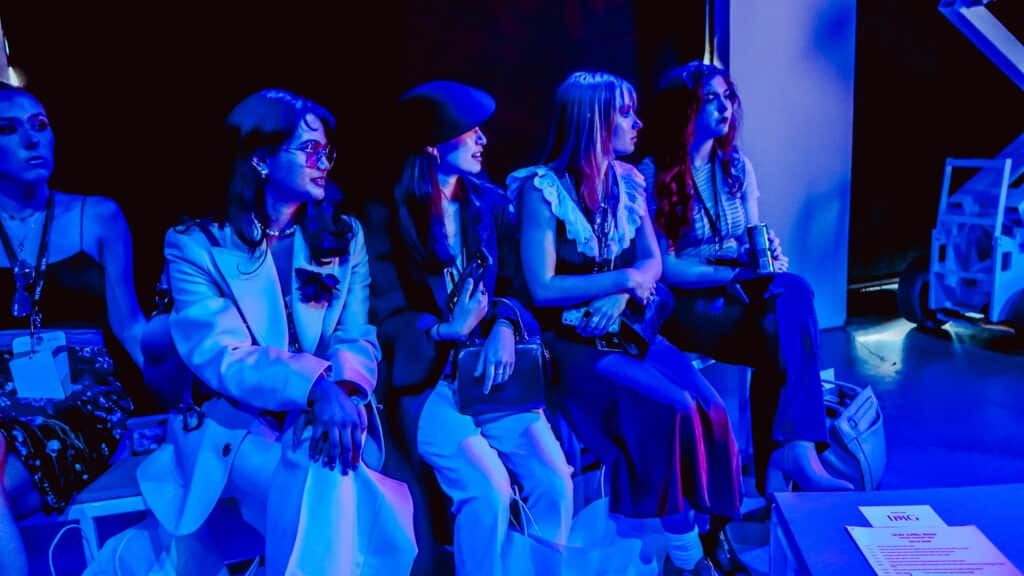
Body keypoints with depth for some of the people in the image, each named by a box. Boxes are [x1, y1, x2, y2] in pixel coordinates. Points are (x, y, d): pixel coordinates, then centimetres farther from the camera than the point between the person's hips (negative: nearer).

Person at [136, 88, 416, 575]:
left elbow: (357, 340, 0)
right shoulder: (196, 244, -2)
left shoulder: (346, 238, 8)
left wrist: (342, 390, -24)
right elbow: (217, 355, -14)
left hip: (327, 418, 3)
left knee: (334, 473, -29)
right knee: (325, 486, -31)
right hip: (238, 427, -3)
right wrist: (316, 384, -30)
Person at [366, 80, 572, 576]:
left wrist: (504, 325, -15)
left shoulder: (492, 202, 10)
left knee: (555, 479, -15)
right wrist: (445, 330, -22)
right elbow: (388, 317, -5)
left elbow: (514, 286, 7)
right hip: (428, 377, -3)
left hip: (491, 370, 4)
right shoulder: (389, 214, -2)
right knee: (490, 489, -24)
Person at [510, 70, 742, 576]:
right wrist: (621, 279, -15)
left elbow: (652, 262, 8)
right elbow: (542, 289, -15)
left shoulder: (628, 180, 8)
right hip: (573, 340, -5)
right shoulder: (542, 189, -11)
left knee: (710, 409, -17)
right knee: (673, 411, -24)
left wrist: (622, 295, -12)